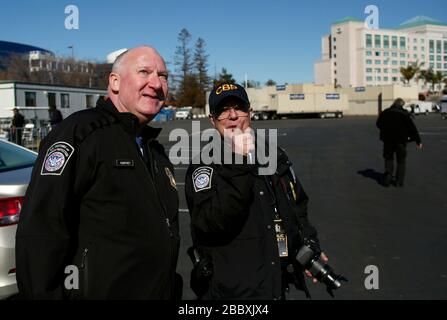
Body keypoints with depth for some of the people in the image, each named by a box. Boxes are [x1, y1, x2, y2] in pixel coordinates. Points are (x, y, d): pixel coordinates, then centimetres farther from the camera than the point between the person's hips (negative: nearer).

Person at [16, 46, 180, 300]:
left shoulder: (157, 151, 12)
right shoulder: (79, 133, -15)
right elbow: (40, 233, -23)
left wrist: (171, 290, 17)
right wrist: (44, 293, -23)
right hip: (95, 291, -8)